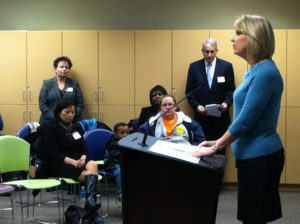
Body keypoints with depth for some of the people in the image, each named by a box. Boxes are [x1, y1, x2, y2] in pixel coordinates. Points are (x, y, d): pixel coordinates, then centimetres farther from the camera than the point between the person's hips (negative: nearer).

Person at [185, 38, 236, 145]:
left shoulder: (226, 66, 3)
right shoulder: (194, 67, 6)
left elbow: (231, 90, 4)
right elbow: (189, 91, 6)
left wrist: (227, 103, -14)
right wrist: (196, 105, -9)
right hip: (201, 116, 1)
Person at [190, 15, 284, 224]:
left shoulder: (265, 73, -19)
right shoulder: (255, 71, 12)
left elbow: (245, 121, -21)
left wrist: (215, 147, -12)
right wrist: (218, 142, 15)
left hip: (260, 158, -10)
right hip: (254, 155, 10)